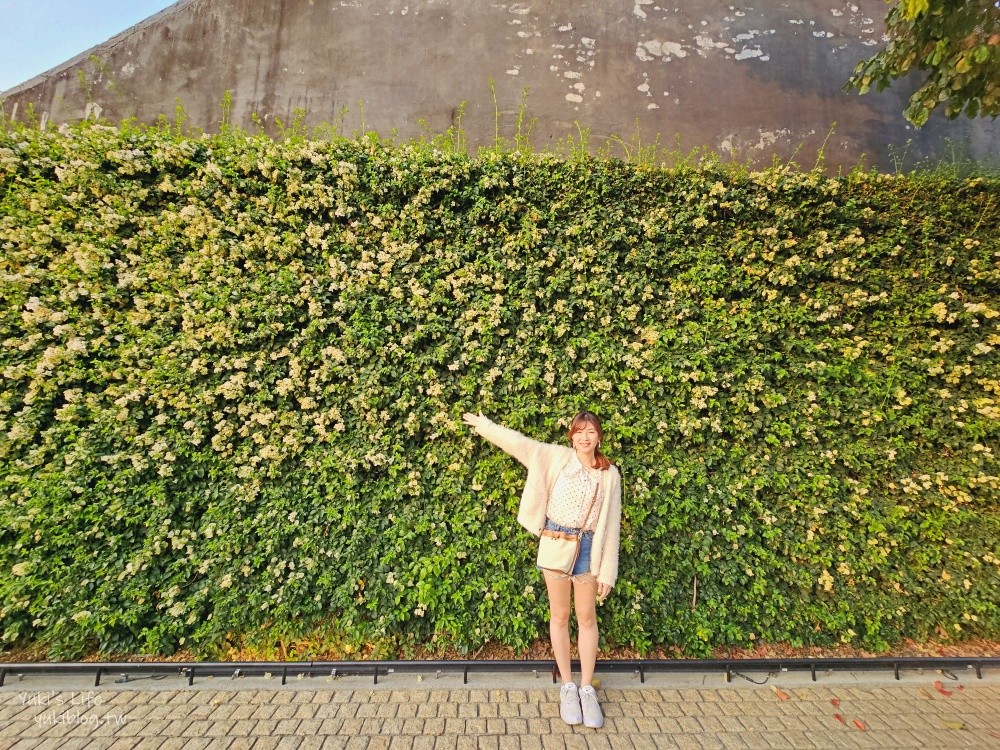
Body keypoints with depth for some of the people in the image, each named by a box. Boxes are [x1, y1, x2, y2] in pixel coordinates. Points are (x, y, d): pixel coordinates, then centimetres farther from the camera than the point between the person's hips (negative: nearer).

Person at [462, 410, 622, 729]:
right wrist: (483, 424, 3)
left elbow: (610, 525, 1)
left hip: (587, 547, 1)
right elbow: (518, 442, 0)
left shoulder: (610, 474, 0)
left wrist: (607, 572, 1)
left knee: (587, 617, 11)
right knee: (559, 616, 12)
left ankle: (587, 688, 29)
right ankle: (567, 686, 29)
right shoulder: (557, 456, -3)